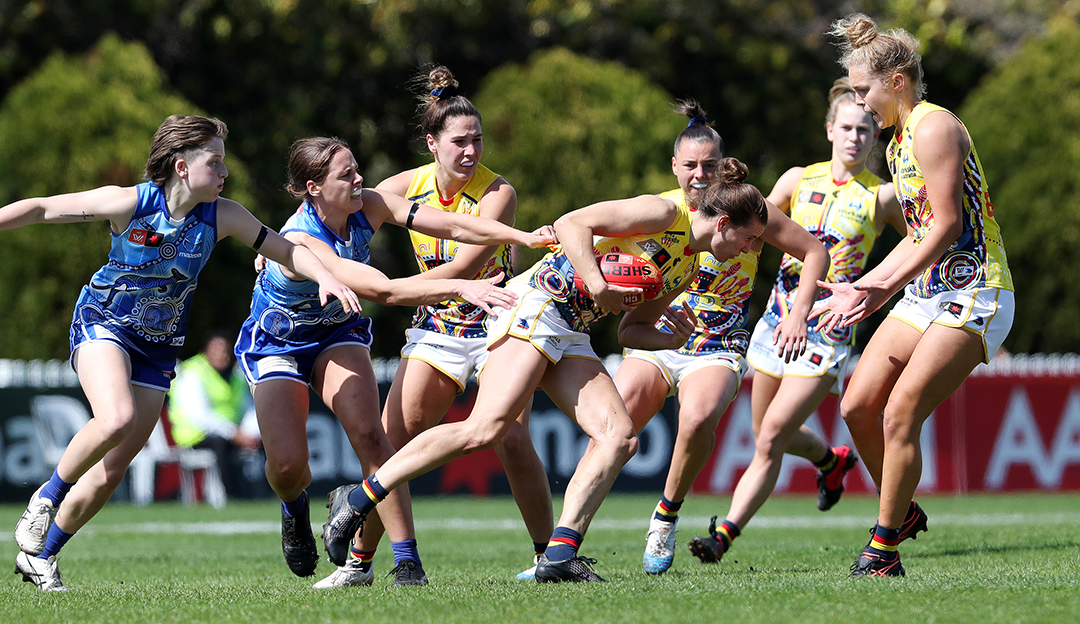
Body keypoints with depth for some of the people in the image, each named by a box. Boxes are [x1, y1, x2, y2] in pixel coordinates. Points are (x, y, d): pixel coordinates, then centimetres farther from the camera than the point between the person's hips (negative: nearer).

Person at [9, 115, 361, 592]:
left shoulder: (222, 216, -10)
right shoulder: (129, 203, -20)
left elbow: (285, 250, -4)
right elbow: (42, 209, -12)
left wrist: (325, 276, -22)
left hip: (158, 346, 4)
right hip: (103, 323, -4)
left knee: (113, 467, 1)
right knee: (116, 419, -33)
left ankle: (40, 556, 17)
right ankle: (47, 496, -7)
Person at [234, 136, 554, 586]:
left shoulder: (368, 207, -17)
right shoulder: (300, 242, -36)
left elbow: (451, 225, -17)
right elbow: (383, 291, -44)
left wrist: (527, 237, -28)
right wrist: (460, 288, -50)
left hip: (337, 333, 4)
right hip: (276, 343, -4)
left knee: (368, 432, -20)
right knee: (288, 464, -15)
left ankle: (408, 561, -21)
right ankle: (294, 508, 25)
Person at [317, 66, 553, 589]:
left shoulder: (497, 193, -17)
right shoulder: (410, 185, -4)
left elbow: (462, 268, -26)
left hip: (496, 325, -4)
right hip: (436, 326, 4)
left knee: (512, 441, -17)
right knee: (390, 441, -5)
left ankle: (547, 554, -1)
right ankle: (359, 560, 5)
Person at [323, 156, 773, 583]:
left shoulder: (687, 269, 20)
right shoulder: (663, 213, -7)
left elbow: (631, 330, 24)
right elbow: (571, 224, -13)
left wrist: (674, 338, 6)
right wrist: (599, 286, -20)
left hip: (569, 337, 10)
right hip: (537, 302, -10)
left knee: (619, 436, -9)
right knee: (486, 428, -22)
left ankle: (559, 555, -16)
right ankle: (357, 500, -16)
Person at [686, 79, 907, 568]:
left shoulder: (882, 196, -3)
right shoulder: (799, 179, 6)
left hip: (829, 327, -5)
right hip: (780, 315, 5)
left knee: (770, 441, -13)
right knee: (767, 435, 16)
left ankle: (725, 535, -10)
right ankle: (832, 461, 45)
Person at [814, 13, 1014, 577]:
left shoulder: (934, 128, -13)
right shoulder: (898, 144, 17)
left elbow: (947, 225, -20)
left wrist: (886, 288, -20)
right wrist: (860, 288, 18)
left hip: (973, 296, -9)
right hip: (927, 293, 10)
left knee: (900, 413, -16)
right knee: (857, 406, 3)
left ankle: (883, 547, -8)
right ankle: (901, 514, 20)